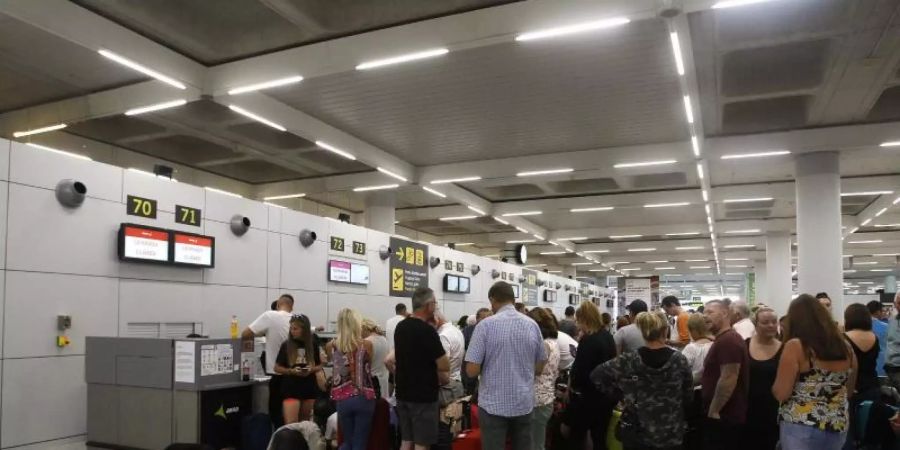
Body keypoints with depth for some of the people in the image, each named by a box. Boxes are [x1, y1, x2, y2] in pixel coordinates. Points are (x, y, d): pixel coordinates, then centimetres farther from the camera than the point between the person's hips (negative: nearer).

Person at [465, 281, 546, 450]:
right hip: (524, 403, 4)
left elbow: (472, 370, -13)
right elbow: (539, 368, 8)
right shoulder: (532, 325, 0)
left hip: (494, 404, -4)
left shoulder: (485, 325, -12)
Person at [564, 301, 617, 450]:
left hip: (588, 398, -8)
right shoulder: (608, 336, 4)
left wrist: (572, 383, -2)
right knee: (600, 438, 15)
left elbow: (579, 372, -22)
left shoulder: (588, 340, -22)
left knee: (577, 438, 7)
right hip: (606, 395, 8)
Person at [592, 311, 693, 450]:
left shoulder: (628, 361, -14)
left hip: (636, 433, 0)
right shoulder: (679, 360, -12)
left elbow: (596, 376, -9)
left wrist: (619, 394, 3)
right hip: (671, 434, 1)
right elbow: (689, 396, -2)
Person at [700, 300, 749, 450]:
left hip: (723, 416, -10)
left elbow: (728, 378, -26)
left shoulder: (728, 340, -20)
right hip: (725, 415, 10)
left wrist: (714, 410, -21)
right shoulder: (724, 339, 16)